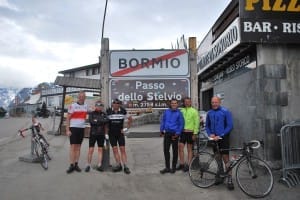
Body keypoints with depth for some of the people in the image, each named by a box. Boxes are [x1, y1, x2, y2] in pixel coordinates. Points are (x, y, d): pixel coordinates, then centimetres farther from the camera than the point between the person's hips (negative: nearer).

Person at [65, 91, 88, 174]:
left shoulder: (86, 106, 8)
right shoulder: (72, 106, -4)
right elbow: (68, 118, -5)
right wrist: (67, 130, -11)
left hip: (82, 128, 4)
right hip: (73, 128, -4)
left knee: (78, 147, 8)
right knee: (73, 147, -5)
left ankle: (76, 164, 13)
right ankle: (71, 165, -2)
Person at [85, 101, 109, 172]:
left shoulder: (104, 114, 8)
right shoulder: (91, 114, 1)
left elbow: (106, 124, 0)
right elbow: (92, 122, -16)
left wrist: (106, 134, -8)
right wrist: (102, 121, -16)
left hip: (101, 134, 3)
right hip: (93, 134, -2)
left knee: (100, 149, 5)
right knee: (91, 149, -1)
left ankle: (99, 165, 11)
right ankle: (88, 165, 10)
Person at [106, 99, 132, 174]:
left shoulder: (123, 111, -3)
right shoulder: (108, 111, -4)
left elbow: (130, 118, 11)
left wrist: (127, 127, 4)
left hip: (120, 133, 0)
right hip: (112, 133, 1)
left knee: (122, 149, -2)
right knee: (115, 149, 1)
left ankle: (125, 166, 0)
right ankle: (118, 165, 10)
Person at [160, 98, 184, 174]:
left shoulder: (179, 113, -3)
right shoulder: (166, 111, 7)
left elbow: (181, 124, -4)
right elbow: (163, 121, 12)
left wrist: (177, 133, -11)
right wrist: (161, 131, 7)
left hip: (174, 134, -3)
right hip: (167, 133, 3)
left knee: (175, 151, 8)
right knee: (166, 150, 4)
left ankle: (173, 167, 20)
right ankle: (167, 167, 14)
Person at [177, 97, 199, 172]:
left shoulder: (194, 111, -4)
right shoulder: (181, 111, 8)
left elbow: (196, 123, -7)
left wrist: (195, 133, -12)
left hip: (190, 132, -4)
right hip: (183, 132, 4)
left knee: (189, 149, 6)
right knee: (180, 147, 3)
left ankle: (188, 165, 14)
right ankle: (181, 164, 16)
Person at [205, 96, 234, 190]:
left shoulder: (225, 111, -6)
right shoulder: (209, 113, 7)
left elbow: (230, 126, -9)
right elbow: (207, 126, 15)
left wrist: (220, 135, -15)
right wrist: (210, 134, -4)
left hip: (223, 138, -4)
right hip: (214, 139, 5)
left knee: (225, 158, -8)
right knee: (218, 158, 13)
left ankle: (229, 179, -1)